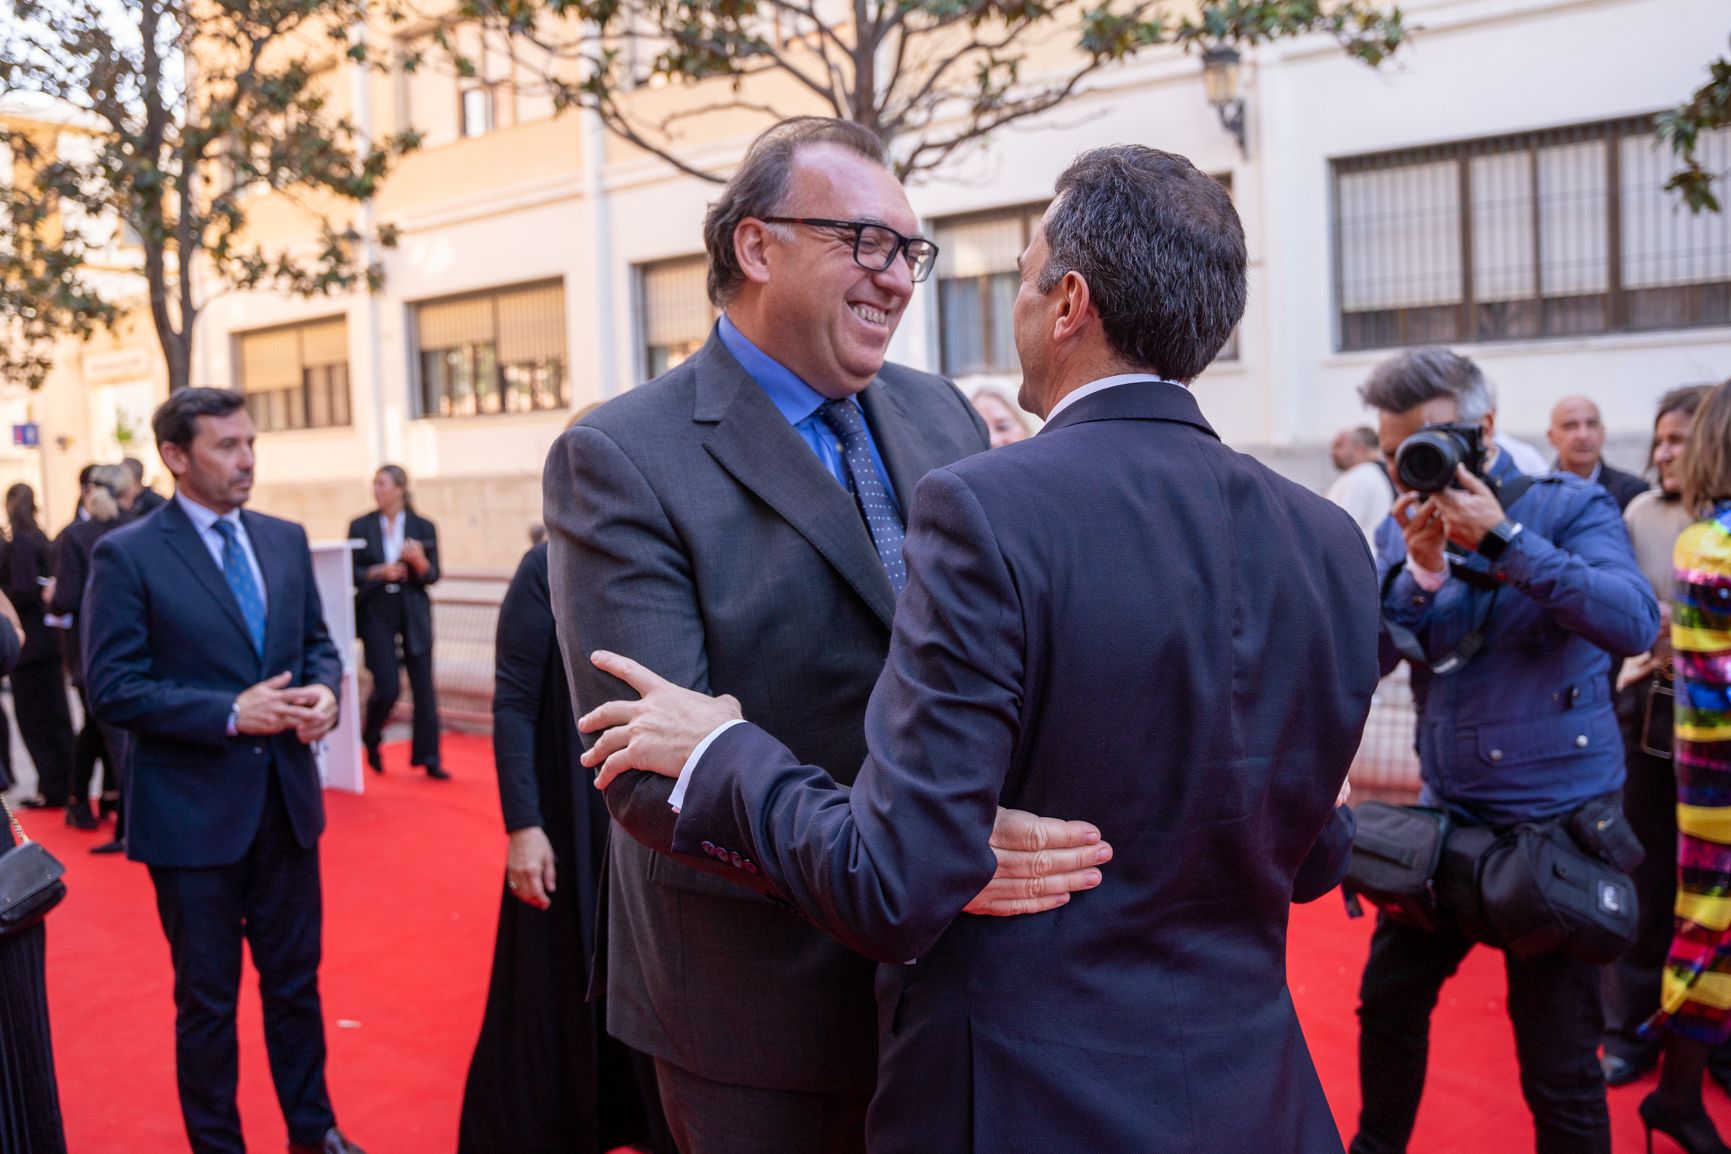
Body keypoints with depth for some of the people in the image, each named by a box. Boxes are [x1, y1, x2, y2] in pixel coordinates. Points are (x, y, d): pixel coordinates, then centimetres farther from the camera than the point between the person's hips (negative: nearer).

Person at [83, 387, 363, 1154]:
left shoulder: (286, 539, 5)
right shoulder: (126, 555, -10)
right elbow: (112, 689, -14)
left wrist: (324, 689, -10)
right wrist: (231, 713, -22)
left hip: (286, 801, 5)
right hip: (192, 811, -4)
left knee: (296, 980, 18)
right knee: (207, 999, 12)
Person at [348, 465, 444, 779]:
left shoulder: (423, 527, 2)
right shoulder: (361, 526, 2)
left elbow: (433, 575, 1)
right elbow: (350, 573, 1)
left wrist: (419, 562, -20)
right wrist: (379, 572, -16)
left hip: (414, 613, 1)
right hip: (376, 612, -1)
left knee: (423, 686, 0)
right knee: (387, 688, -5)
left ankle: (428, 758, 9)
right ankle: (371, 737, 26)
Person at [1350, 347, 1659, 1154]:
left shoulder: (1569, 507, -8)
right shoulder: (1401, 528, 4)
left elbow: (1634, 625, -23)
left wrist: (1503, 536, -27)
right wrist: (1421, 571, -19)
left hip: (1557, 821, -4)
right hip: (1446, 814, 5)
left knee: (1558, 1062, 4)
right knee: (1387, 1004, 16)